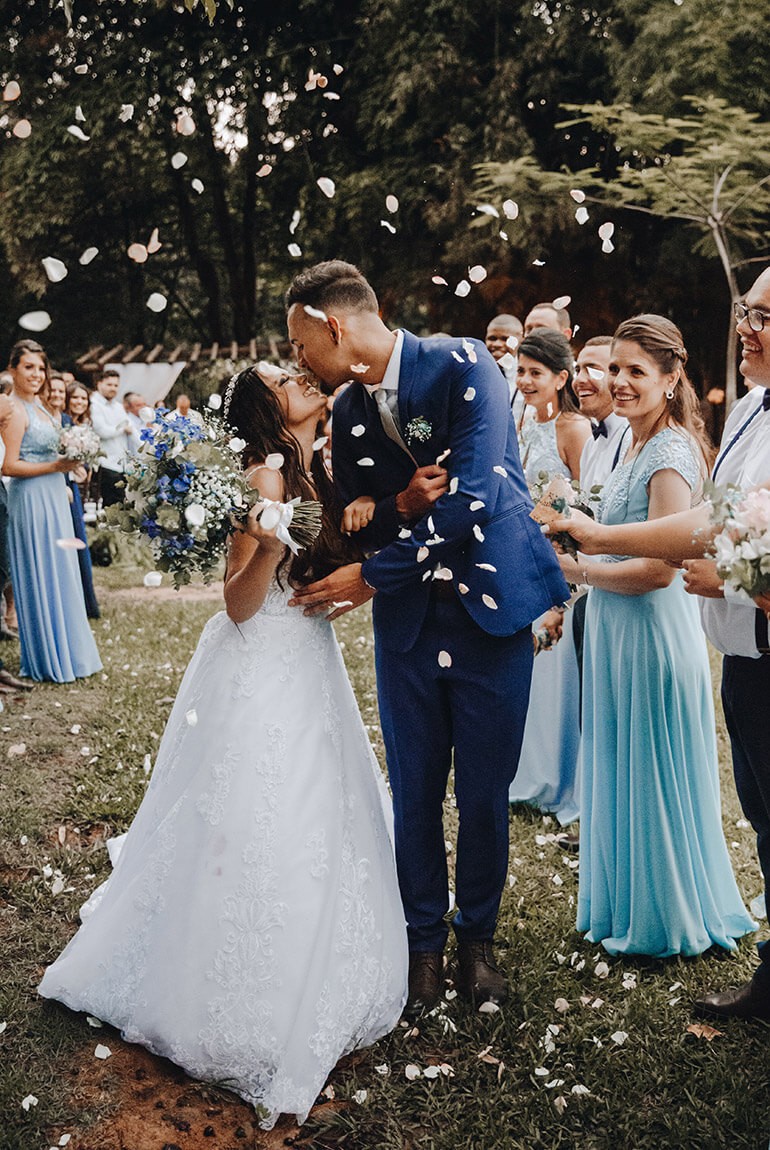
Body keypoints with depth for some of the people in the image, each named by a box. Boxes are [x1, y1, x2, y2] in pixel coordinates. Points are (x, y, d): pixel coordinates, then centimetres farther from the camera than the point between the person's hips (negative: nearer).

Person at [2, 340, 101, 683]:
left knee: (59, 575, 14)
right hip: (32, 500, -9)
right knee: (41, 576, -1)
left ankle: (65, 651, 25)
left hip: (52, 497, 9)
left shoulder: (38, 406, 14)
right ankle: (50, 660, 9)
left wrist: (69, 464, 7)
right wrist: (54, 466, -20)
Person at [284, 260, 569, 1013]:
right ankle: (425, 940, 30)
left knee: (484, 794, 7)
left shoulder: (462, 366, -14)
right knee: (414, 794, 10)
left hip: (488, 607, -4)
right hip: (406, 619, 4)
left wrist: (373, 573, -16)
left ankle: (477, 937, 30)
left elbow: (474, 497, -22)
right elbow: (355, 521, 10)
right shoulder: (346, 409, 5)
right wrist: (399, 505, -15)